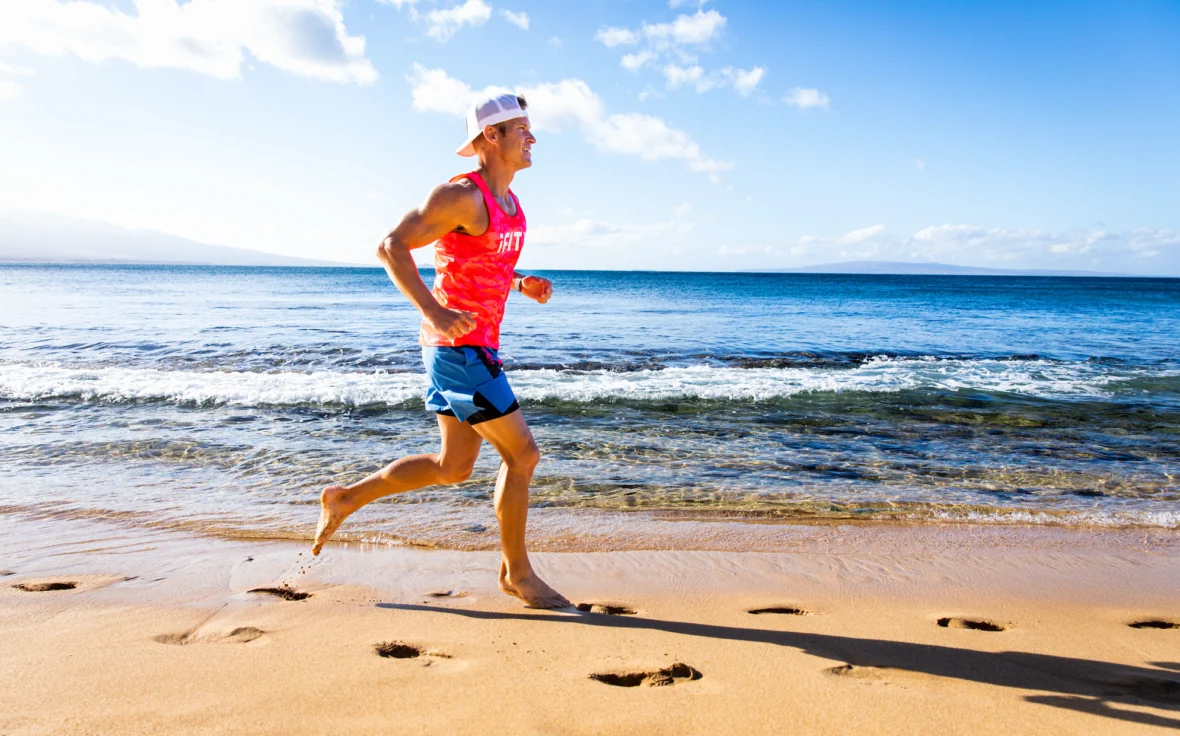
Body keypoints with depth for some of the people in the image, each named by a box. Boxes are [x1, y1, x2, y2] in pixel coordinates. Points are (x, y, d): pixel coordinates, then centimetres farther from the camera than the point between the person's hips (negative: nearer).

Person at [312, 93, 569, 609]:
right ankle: (517, 572, 12)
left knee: (453, 468, 15)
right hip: (459, 346, -10)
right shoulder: (463, 195, -14)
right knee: (522, 454, -4)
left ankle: (346, 498, 29)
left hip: (475, 346, 10)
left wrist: (523, 285, 9)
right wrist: (434, 312, -26)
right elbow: (391, 247, -17)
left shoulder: (507, 202, 15)